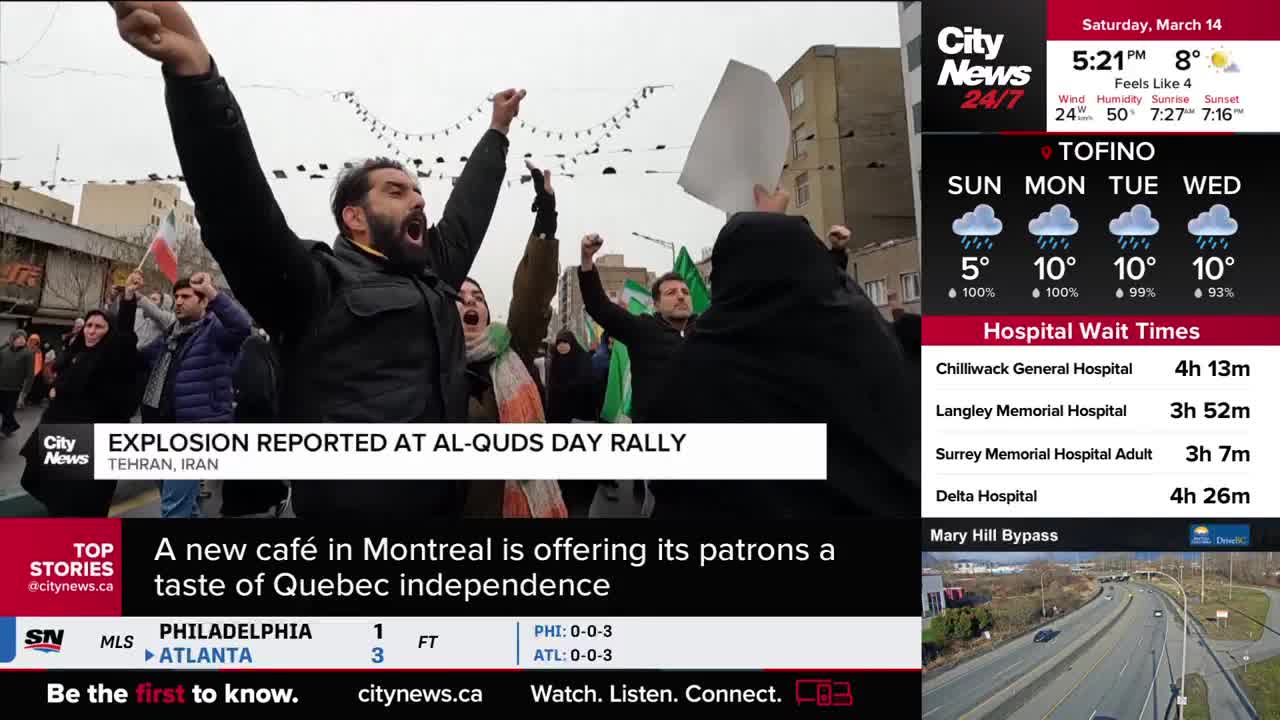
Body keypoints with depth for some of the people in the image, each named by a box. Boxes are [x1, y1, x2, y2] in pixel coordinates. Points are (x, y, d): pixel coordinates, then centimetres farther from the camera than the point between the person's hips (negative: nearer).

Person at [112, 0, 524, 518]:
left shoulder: (434, 275, 16)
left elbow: (468, 207, 29)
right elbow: (238, 207, -19)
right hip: (349, 510, -7)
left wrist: (498, 130, 37)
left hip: (446, 508, 8)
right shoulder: (315, 282, -5)